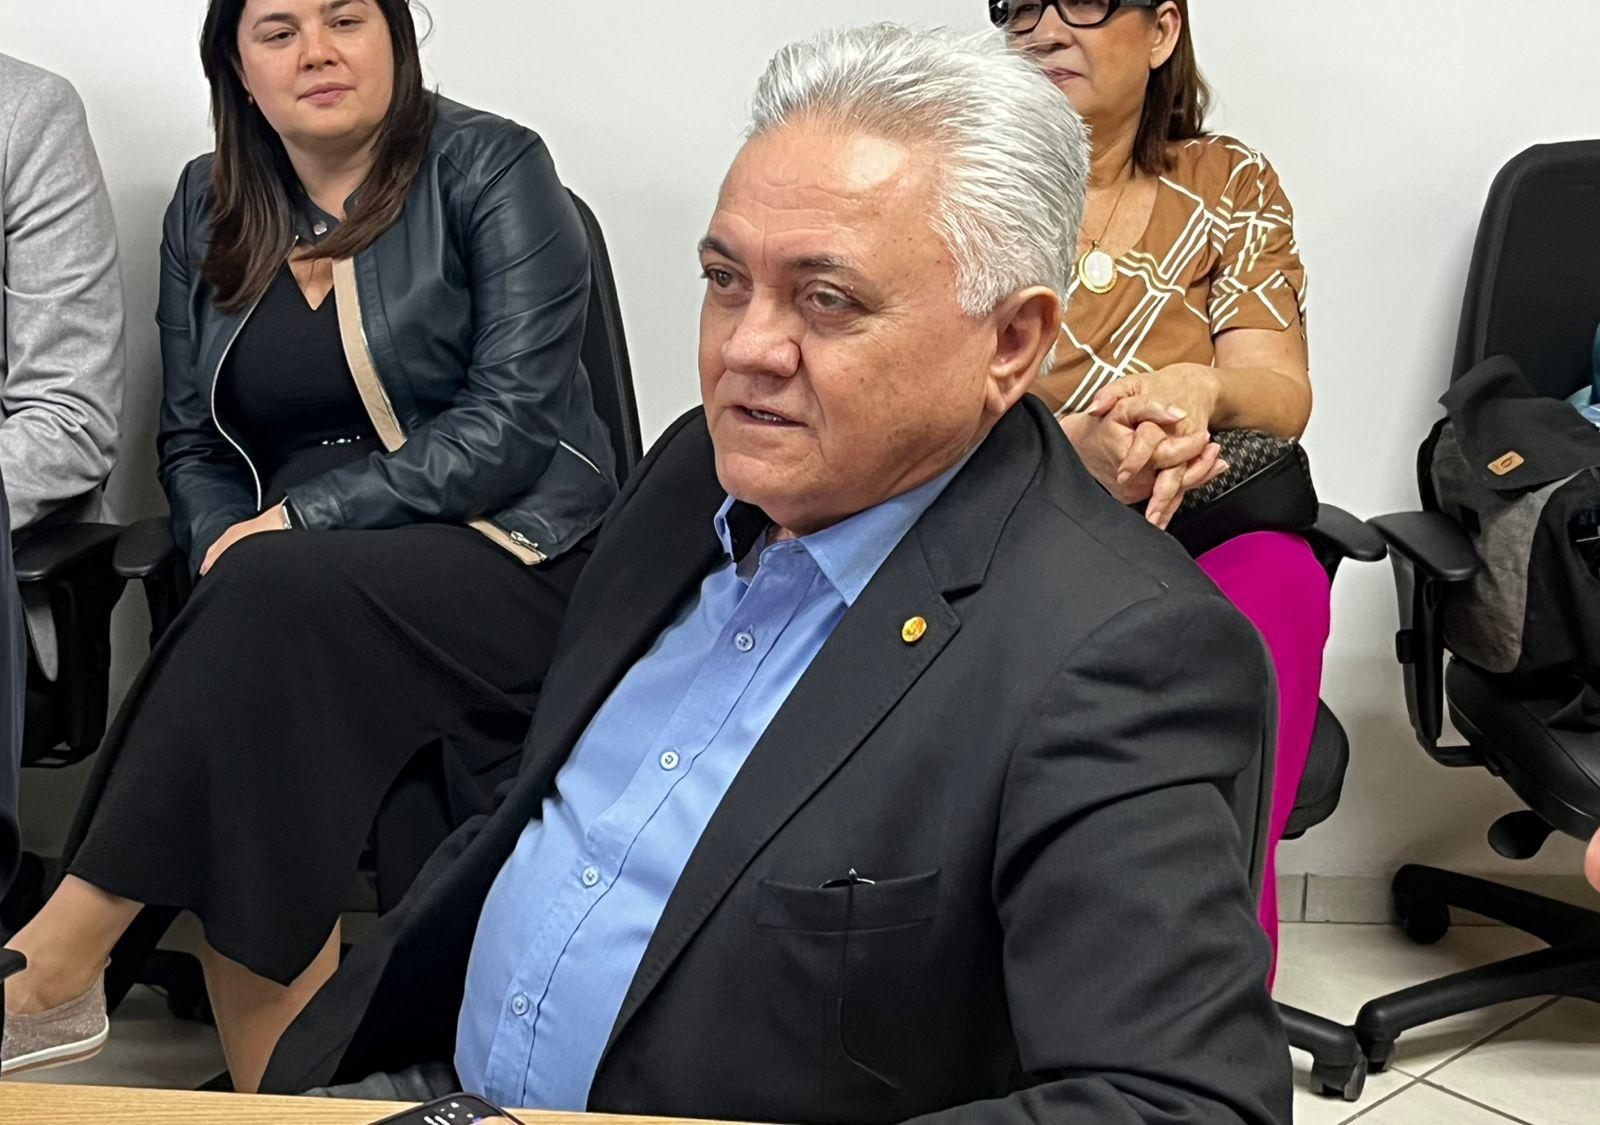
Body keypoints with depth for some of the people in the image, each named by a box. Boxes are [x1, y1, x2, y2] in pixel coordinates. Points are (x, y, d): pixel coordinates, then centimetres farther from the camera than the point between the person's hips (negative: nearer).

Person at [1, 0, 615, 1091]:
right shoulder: (208, 209, 14)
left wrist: (296, 522, -16)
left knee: (274, 599, -33)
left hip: (508, 560, -4)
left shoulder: (490, 171, -1)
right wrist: (226, 549, -7)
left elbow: (511, 424, -11)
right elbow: (193, 442, 15)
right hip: (296, 600, 4)